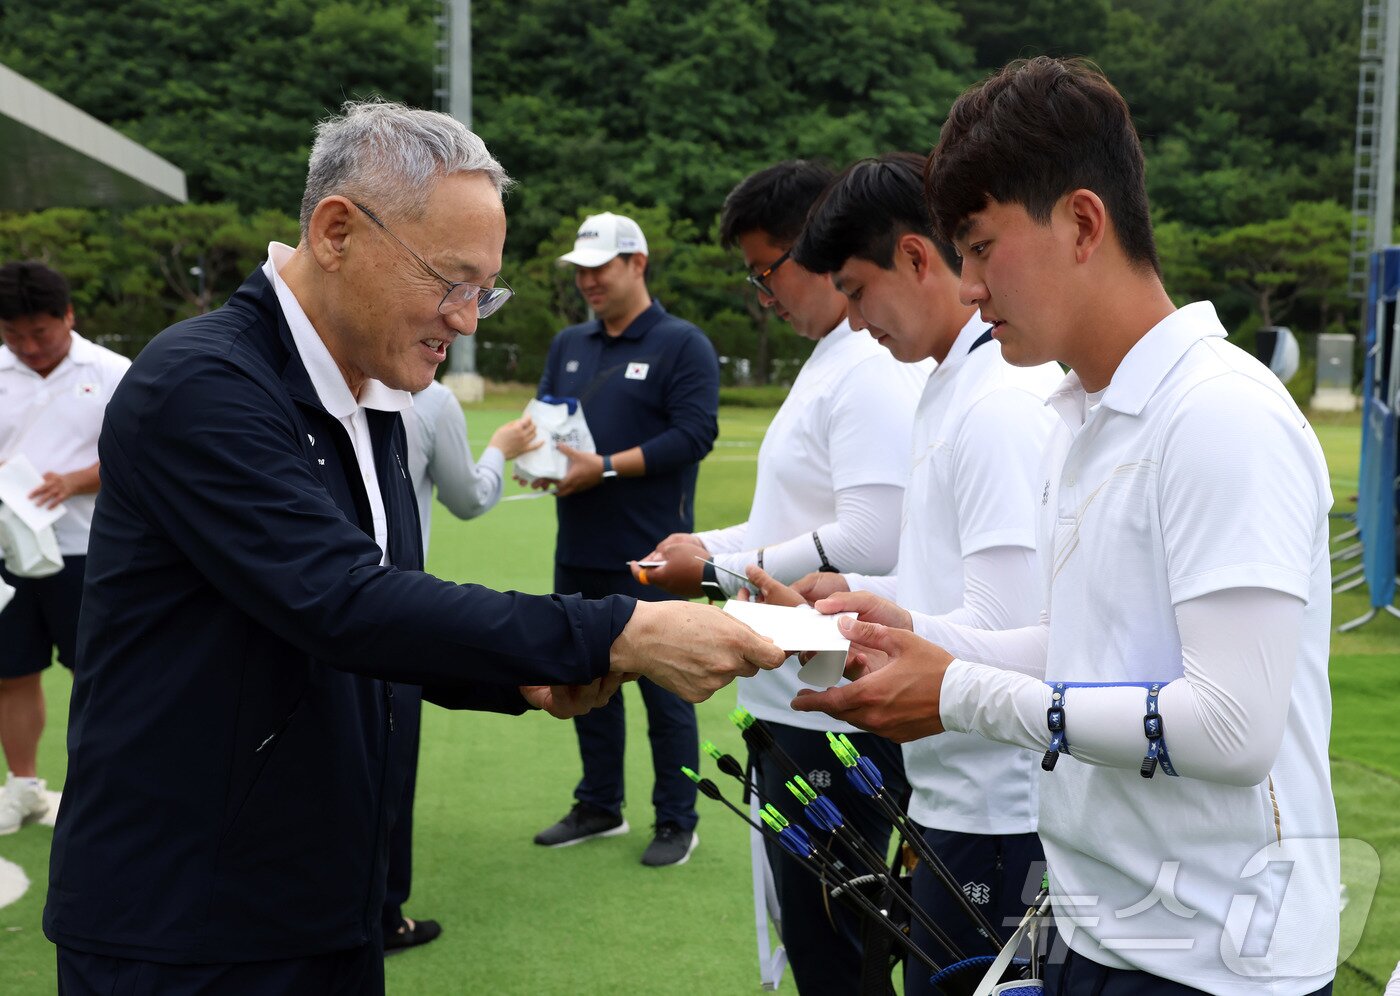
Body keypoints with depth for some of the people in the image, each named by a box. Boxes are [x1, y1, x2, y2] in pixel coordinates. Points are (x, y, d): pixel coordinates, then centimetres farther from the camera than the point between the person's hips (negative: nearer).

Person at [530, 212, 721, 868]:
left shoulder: (682, 345, -6)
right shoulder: (568, 345, 14)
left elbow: (695, 433, -15)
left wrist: (607, 467, -20)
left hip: (650, 558, -7)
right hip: (578, 553, 7)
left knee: (664, 691, 1)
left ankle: (677, 822, 14)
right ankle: (598, 807, 30)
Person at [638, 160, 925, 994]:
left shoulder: (878, 371, -17)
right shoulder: (831, 360, 15)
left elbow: (869, 543, -25)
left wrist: (718, 572, -15)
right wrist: (714, 542, 9)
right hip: (795, 698, 10)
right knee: (810, 926, 21)